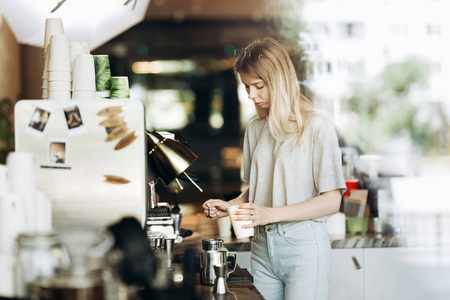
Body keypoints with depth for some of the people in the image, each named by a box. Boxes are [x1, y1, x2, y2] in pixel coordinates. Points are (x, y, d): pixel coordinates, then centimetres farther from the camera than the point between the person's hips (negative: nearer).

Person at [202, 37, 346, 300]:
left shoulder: (317, 128, -7)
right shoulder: (255, 129, 12)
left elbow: (331, 201, -11)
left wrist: (272, 214, -19)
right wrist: (229, 207, 1)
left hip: (304, 246, -5)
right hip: (263, 247, 5)